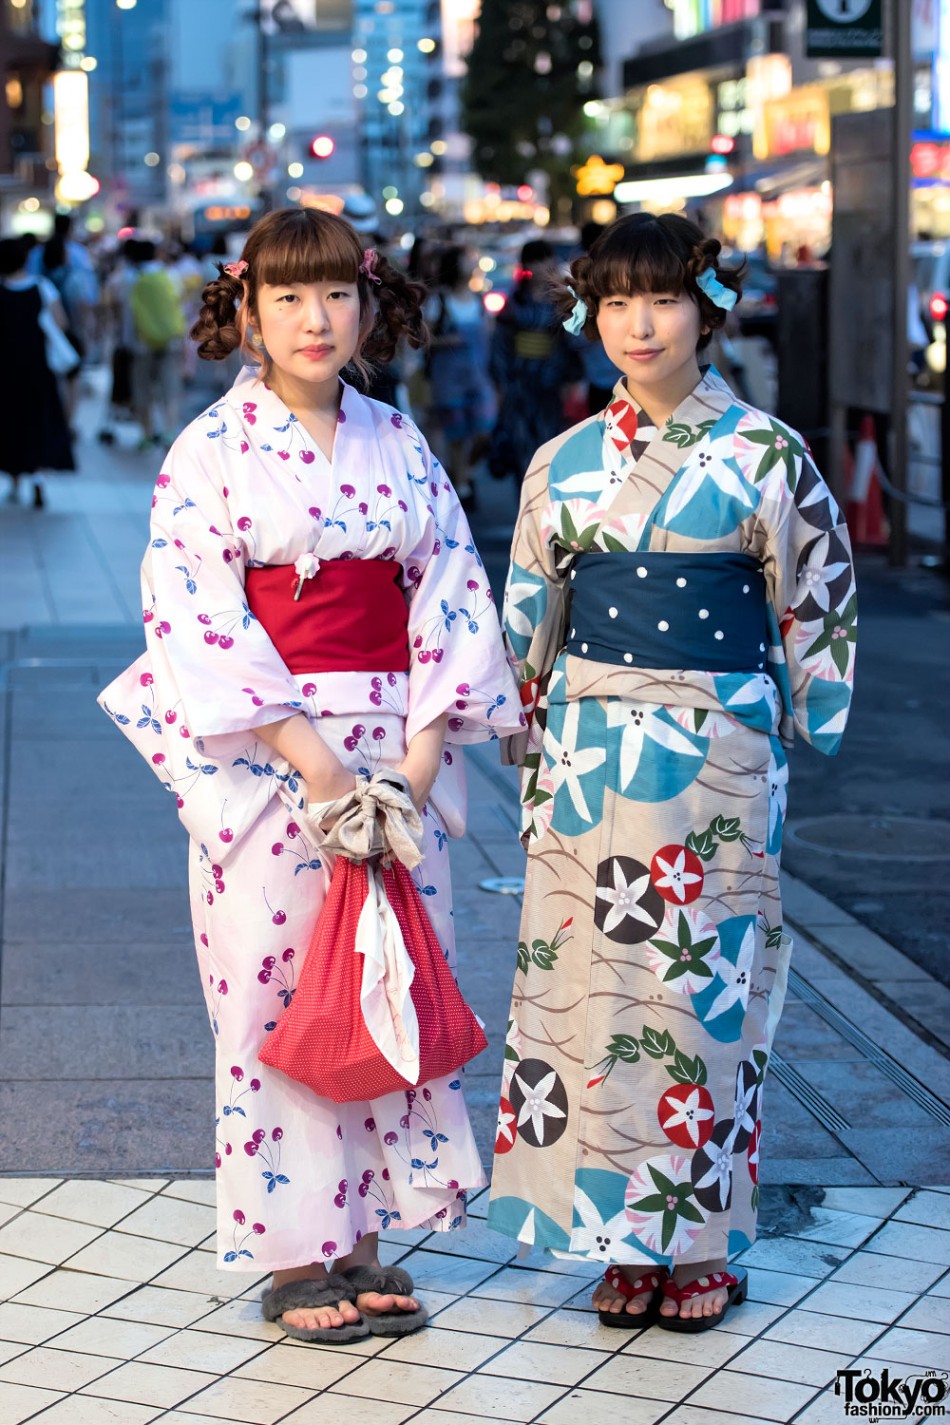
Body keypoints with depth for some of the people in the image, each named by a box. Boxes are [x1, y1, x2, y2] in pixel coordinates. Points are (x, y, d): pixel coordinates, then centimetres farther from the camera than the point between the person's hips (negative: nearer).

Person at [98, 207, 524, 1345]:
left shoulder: (398, 442, 10)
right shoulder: (213, 449, -3)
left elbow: (452, 587, 6)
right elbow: (191, 609, -11)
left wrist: (423, 745, -7)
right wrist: (303, 746, -18)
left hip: (393, 749, 4)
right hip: (265, 753, -4)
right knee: (277, 993, -1)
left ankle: (362, 1234, 18)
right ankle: (291, 1257, 9)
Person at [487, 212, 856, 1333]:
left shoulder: (763, 454, -2)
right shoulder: (564, 465, 7)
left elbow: (817, 606, 6)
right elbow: (528, 619, 15)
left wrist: (800, 725, 8)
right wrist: (531, 753, 13)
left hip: (717, 755, -3)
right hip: (590, 753, 3)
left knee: (705, 983, 0)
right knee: (589, 978, 2)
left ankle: (702, 1240, 12)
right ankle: (625, 1236, 13)